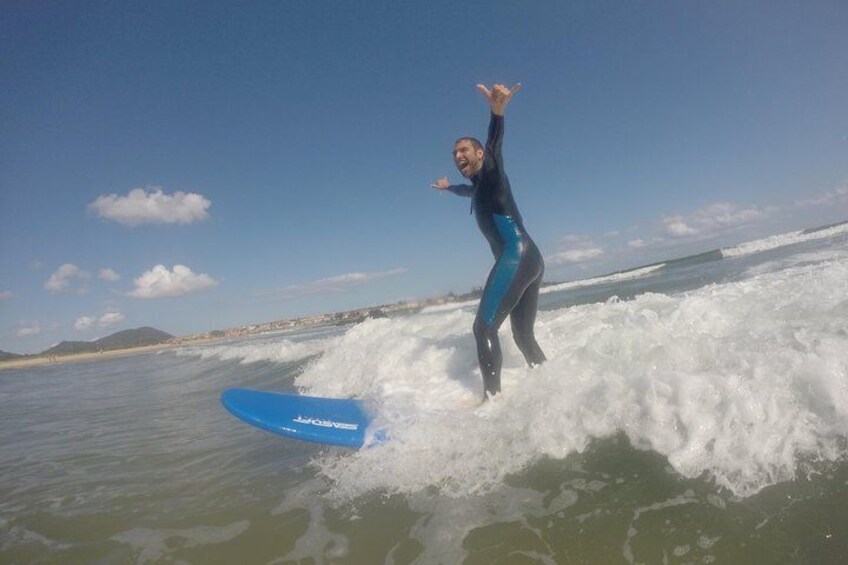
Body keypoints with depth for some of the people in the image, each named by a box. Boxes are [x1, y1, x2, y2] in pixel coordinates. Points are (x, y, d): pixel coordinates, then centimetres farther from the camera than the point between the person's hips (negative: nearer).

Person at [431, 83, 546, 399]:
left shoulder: (490, 172, 4)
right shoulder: (477, 187, 29)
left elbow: (495, 144, -19)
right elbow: (466, 191, 54)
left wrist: (497, 111, -40)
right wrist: (448, 187, 73)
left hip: (517, 255, -10)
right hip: (530, 261, 10)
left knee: (484, 328, -14)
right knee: (523, 336, 10)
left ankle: (492, 396, -15)